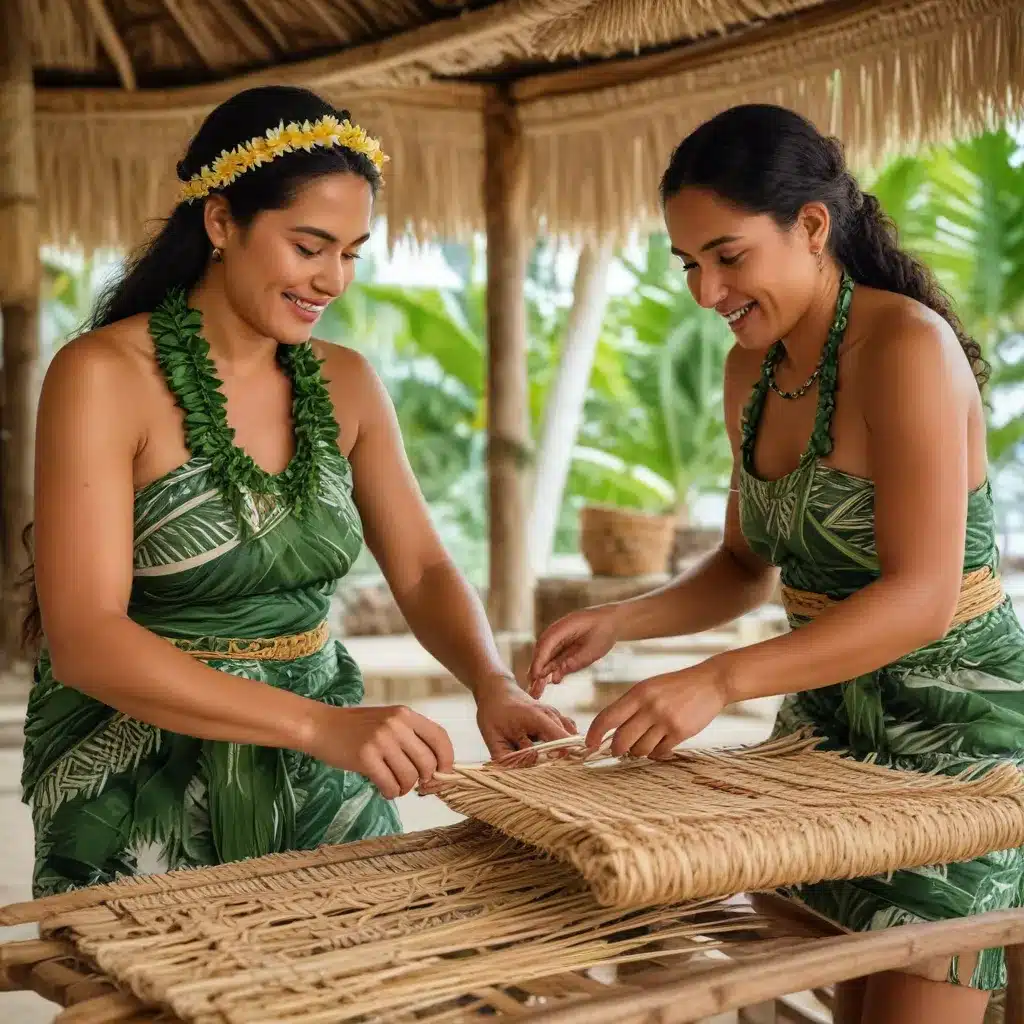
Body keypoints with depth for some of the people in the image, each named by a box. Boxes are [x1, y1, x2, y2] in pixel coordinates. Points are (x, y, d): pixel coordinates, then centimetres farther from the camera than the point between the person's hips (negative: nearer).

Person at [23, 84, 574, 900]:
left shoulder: (345, 383, 2)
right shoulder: (104, 375, -15)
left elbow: (423, 571, 2)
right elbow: (84, 640, -23)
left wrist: (492, 685, -20)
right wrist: (321, 724, -33)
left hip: (319, 786, 5)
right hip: (146, 800, -5)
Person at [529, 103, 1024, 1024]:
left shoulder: (907, 345, -20)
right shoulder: (753, 370, 4)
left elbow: (921, 598, -26)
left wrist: (719, 682, -35)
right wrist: (618, 623, -6)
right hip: (829, 727, 7)